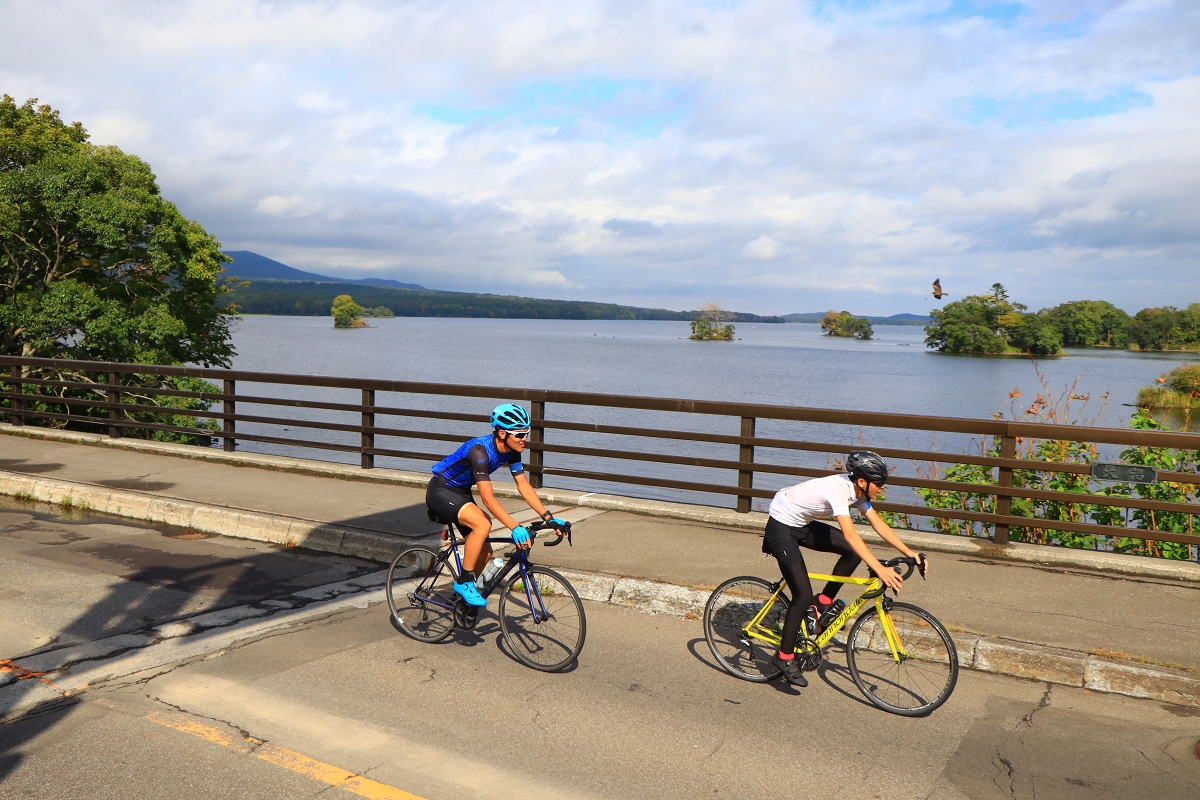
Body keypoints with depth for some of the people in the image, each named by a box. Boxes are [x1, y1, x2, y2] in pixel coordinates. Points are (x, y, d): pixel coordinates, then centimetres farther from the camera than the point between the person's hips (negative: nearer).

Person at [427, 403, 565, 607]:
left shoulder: (511, 451, -9)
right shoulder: (481, 450, -33)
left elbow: (524, 486, -4)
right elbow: (488, 498, -37)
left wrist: (548, 517, -11)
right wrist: (515, 528, -43)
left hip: (461, 492, 8)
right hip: (440, 491, -8)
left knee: (484, 552, 4)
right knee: (482, 524, -31)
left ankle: (463, 590, 26)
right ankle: (464, 582, -16)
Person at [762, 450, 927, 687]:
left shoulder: (856, 490, -4)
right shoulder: (838, 489, -30)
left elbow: (878, 523, 1)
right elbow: (849, 534, -40)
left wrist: (909, 552, -6)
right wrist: (879, 569, -45)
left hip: (803, 525, 9)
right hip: (781, 527, -9)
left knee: (855, 551, -2)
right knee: (803, 596, -12)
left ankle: (823, 603, 11)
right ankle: (784, 657, 4)